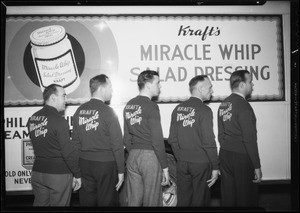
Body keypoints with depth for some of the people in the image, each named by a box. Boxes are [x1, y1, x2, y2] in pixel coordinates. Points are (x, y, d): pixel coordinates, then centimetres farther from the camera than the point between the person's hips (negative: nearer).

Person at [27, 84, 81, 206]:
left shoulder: (32, 119, 5)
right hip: (58, 173, -6)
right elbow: (69, 151, -18)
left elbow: (37, 144, 10)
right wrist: (77, 175, -9)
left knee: (40, 204, 17)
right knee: (59, 204, 7)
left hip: (37, 172, 7)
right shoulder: (59, 120, -17)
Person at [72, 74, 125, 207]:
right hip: (105, 164, -5)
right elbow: (117, 144, -13)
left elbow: (75, 141, 8)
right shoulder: (107, 111, -12)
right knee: (106, 201, 7)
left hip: (84, 163, 6)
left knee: (86, 201, 14)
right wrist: (121, 170, -5)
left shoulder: (79, 111, 4)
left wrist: (76, 171, 15)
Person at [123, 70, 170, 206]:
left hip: (132, 157, 7)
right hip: (150, 155, -7)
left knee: (133, 201, 14)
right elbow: (157, 140, -15)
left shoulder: (128, 105, 10)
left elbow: (126, 138, 13)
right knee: (151, 202, 6)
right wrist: (165, 167, -9)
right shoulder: (151, 106, -12)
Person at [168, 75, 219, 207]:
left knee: (183, 200, 15)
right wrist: (215, 167, -8)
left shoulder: (178, 109, 4)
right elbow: (209, 142, -16)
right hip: (201, 163, -5)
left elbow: (172, 139, 7)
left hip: (182, 163, 5)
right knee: (200, 200, 9)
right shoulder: (204, 110, -14)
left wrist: (180, 158, 15)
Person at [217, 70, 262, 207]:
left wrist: (226, 151, 18)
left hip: (224, 155, 8)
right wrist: (257, 166, -13)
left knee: (227, 197, 15)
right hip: (241, 157, -8)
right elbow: (250, 139, -18)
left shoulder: (223, 105, 8)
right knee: (246, 198, 6)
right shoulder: (243, 106, -16)